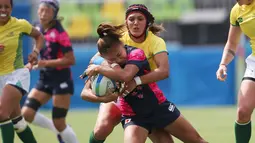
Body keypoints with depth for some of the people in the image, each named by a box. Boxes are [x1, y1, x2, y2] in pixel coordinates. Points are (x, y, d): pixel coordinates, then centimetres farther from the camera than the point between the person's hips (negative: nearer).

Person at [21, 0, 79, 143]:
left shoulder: (59, 33, -16)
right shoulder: (38, 29, 5)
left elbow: (71, 60, -20)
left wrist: (46, 63, -26)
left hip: (61, 80, -7)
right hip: (45, 79, 7)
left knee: (59, 124, -6)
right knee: (26, 113, -6)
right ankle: (59, 131, 15)